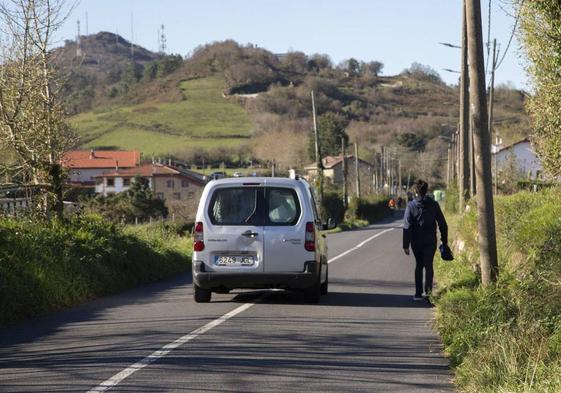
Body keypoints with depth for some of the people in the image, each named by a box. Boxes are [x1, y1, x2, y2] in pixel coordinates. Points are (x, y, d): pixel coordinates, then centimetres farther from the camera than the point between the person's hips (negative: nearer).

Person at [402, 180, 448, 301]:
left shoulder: (411, 206, -6)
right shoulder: (434, 205, 0)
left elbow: (407, 226, -9)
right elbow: (443, 224, 3)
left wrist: (406, 244, -7)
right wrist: (444, 240, 12)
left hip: (416, 241, 0)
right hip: (431, 241, 0)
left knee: (419, 265, 14)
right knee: (428, 265, 0)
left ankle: (418, 293, 15)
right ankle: (428, 290, -20)